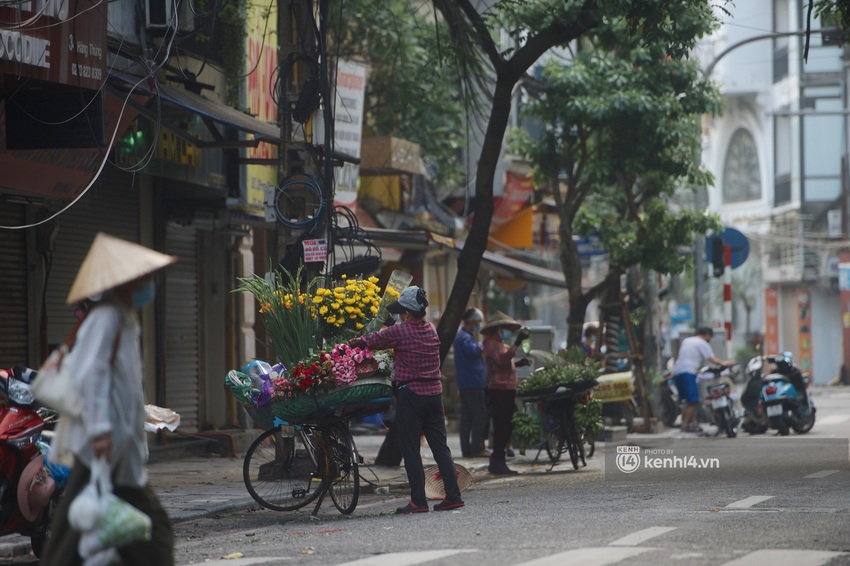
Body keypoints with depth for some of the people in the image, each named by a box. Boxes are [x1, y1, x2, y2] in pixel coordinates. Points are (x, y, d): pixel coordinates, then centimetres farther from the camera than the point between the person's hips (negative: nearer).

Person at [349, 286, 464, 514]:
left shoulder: (399, 332, -10)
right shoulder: (431, 329, 10)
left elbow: (372, 340, 2)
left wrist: (353, 342, 22)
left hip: (411, 394, -6)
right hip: (434, 392, 6)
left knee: (410, 450, 0)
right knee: (440, 446, 8)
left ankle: (418, 501, -3)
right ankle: (453, 495, 4)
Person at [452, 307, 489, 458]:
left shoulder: (464, 336, 20)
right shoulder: (464, 337, -13)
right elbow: (472, 351, -30)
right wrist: (481, 345, -12)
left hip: (466, 384, 11)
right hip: (473, 383, -11)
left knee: (467, 417, 9)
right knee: (480, 416, -10)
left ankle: (466, 449, 10)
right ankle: (477, 448, -11)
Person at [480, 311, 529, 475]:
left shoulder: (499, 344, 24)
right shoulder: (491, 343, -9)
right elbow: (502, 360, -26)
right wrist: (517, 343, -28)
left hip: (507, 390, 10)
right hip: (499, 389, -10)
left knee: (506, 427, 11)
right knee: (501, 427, -10)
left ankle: (497, 461, 17)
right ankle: (497, 462, -8)